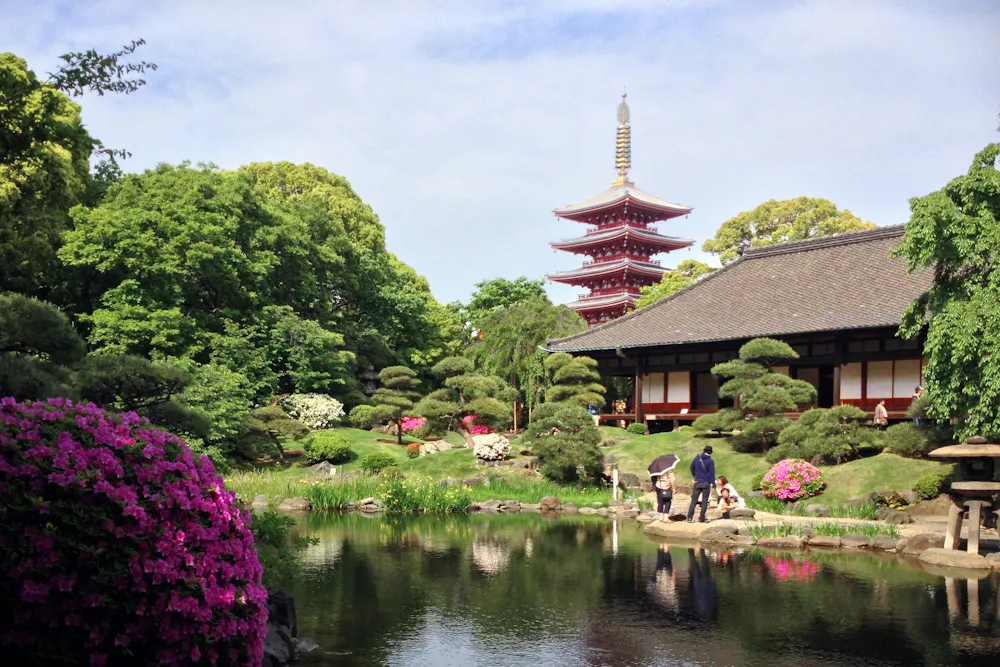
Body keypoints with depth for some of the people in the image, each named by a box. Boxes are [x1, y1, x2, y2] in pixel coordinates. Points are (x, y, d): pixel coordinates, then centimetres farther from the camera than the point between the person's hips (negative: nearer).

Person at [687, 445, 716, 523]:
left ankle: (689, 517, -2)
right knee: (704, 501, 6)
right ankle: (702, 518, 5)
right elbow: (712, 474, -9)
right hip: (706, 483, -2)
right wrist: (713, 485, -4)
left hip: (697, 482, 3)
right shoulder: (710, 461, -9)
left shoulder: (697, 457, 2)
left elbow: (692, 467, 13)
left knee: (694, 500, 5)